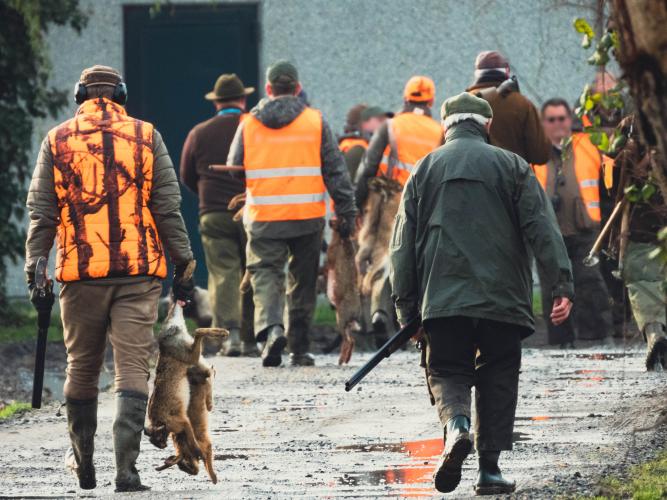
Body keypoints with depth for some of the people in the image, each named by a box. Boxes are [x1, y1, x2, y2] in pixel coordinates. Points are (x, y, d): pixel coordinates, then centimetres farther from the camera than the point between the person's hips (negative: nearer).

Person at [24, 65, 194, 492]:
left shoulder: (57, 141, 6)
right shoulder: (146, 137, 3)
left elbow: (42, 213, 3)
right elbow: (168, 209, 1)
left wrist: (35, 269, 5)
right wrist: (182, 265, 5)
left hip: (80, 271, 1)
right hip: (138, 271, -1)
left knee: (82, 368, 15)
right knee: (133, 368, -3)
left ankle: (83, 464, 27)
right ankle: (126, 469, -14)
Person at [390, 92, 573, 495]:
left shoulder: (424, 170, 11)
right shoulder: (511, 165, 5)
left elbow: (403, 245, 9)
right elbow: (542, 229, -4)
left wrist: (406, 307, 12)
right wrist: (563, 285, -7)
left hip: (442, 296, 1)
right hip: (502, 296, -1)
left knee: (447, 370, 9)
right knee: (498, 376, 10)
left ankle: (456, 423, -24)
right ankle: (490, 468, 2)